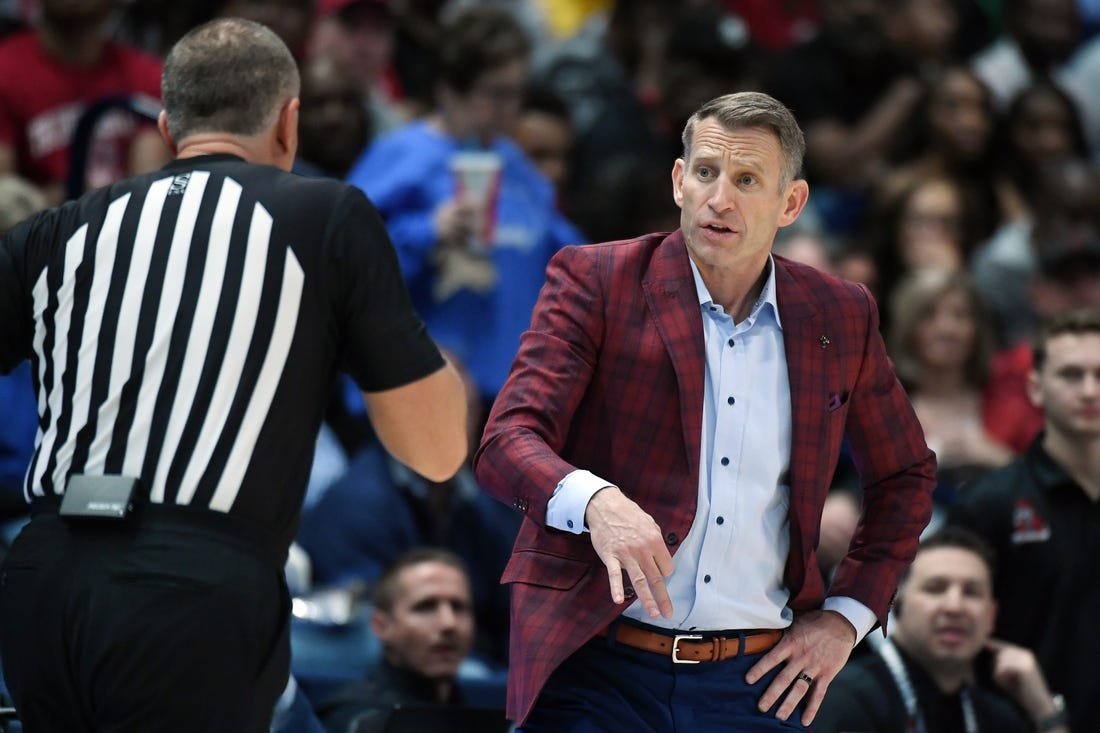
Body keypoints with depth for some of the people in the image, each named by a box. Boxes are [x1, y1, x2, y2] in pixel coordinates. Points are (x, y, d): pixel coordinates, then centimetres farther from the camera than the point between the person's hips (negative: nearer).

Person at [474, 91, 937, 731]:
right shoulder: (595, 281, -1)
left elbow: (905, 478, 22)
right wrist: (594, 501, -32)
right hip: (599, 672, -2)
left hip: (755, 681, 3)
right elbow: (507, 443, -11)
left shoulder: (840, 317, 9)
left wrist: (846, 617, 10)